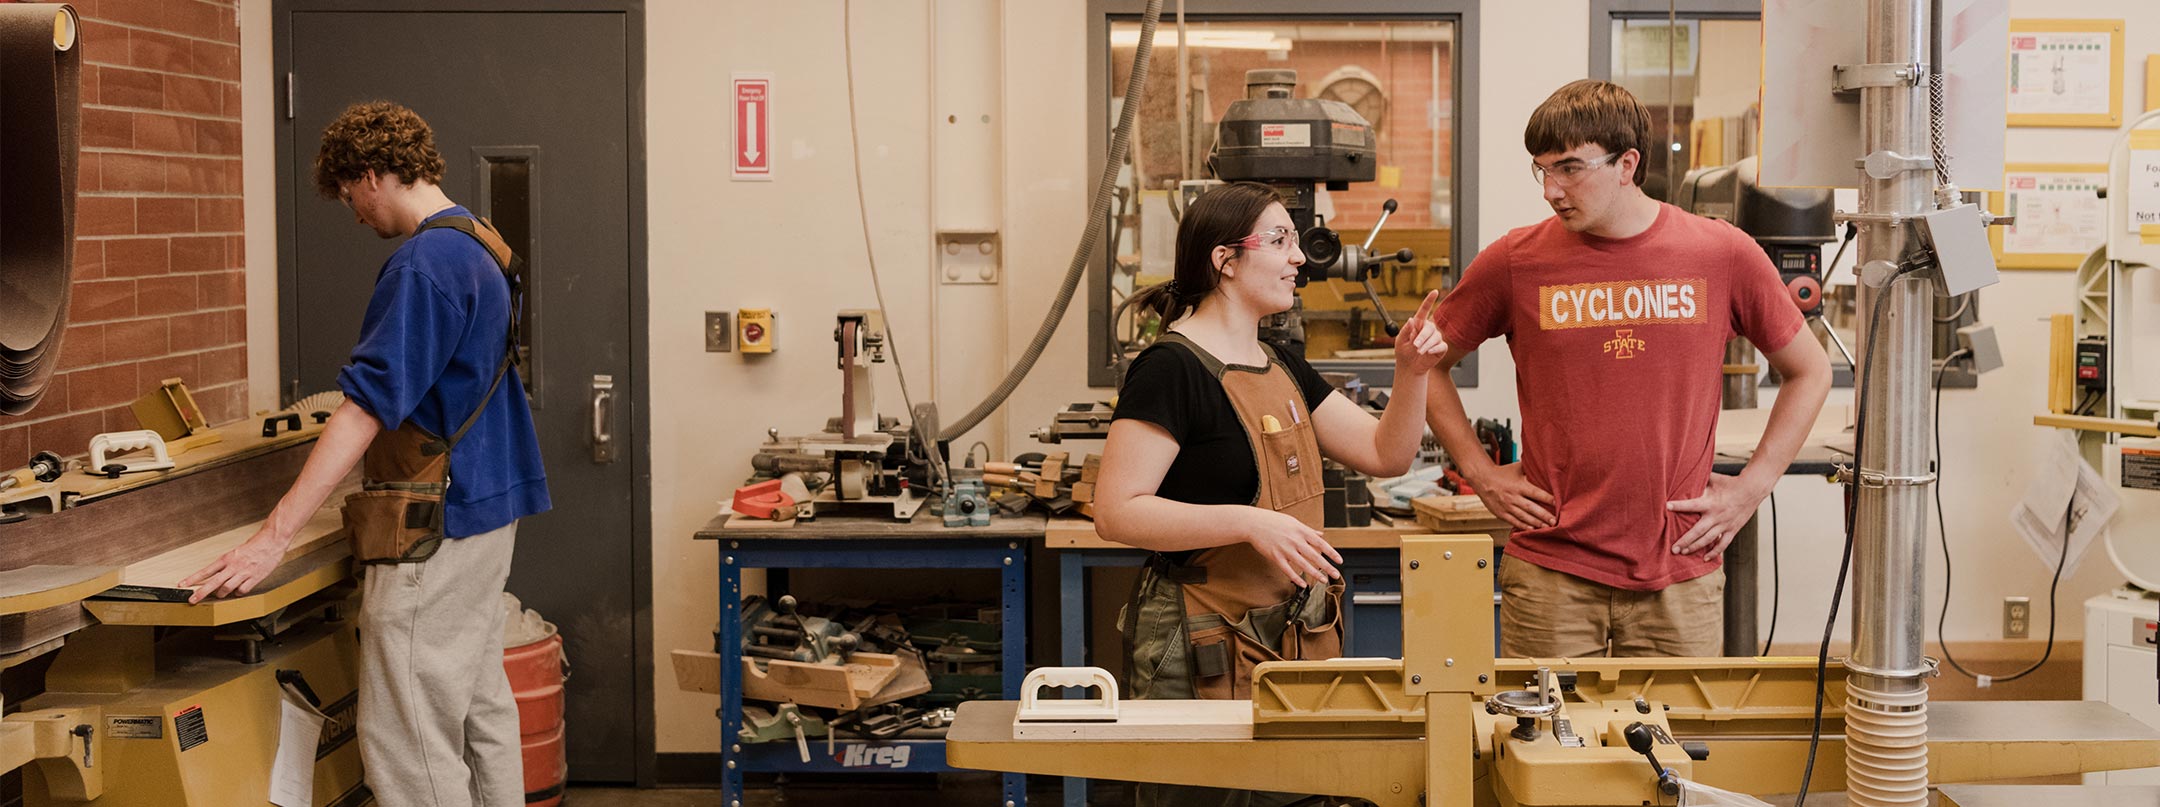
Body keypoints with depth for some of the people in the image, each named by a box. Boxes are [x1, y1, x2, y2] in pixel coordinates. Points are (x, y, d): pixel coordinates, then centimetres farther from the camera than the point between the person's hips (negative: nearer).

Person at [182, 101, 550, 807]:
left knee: (406, 740, -6)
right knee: (481, 709, 16)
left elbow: (366, 408, -23)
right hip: (488, 509, 10)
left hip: (434, 524, -10)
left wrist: (274, 537, -24)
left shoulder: (423, 263, -17)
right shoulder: (481, 247, 13)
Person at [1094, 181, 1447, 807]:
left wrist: (1412, 374, -2)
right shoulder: (1170, 369, -13)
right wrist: (1249, 522, -27)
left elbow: (1386, 454, 16)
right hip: (1209, 650, -8)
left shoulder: (1282, 368, 14)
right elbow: (1116, 512, -19)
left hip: (1297, 637, 8)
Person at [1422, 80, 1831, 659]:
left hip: (1681, 576, 1)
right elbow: (1428, 364, 11)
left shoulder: (1722, 255, 0)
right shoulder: (1515, 262, -2)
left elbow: (1809, 372, 13)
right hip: (1549, 577, 0)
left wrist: (1753, 484, 5)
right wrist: (1481, 473, 3)